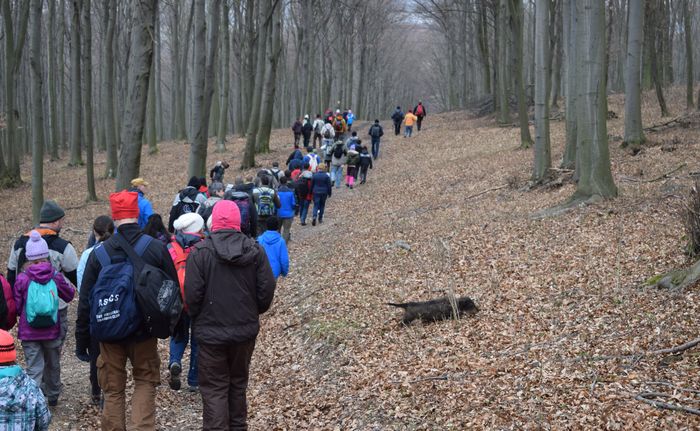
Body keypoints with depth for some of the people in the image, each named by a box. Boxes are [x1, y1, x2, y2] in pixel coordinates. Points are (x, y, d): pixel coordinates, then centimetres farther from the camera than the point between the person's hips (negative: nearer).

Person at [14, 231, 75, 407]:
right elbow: (70, 295, 8)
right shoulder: (56, 276, -8)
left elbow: (16, 307, -3)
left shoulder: (22, 279, -12)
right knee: (53, 365, 22)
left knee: (34, 368, 0)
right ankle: (53, 396, 39)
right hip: (52, 331, 2)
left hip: (29, 333, -2)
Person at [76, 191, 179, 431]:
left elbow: (85, 302, -2)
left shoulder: (99, 254, -6)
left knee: (113, 389, 12)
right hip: (144, 332, 0)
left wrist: (81, 341, 6)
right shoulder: (156, 249, -7)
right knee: (145, 382, 15)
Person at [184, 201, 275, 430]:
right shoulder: (255, 250, -4)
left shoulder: (200, 252, -13)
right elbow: (267, 289, -3)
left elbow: (192, 293, -14)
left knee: (214, 388, 4)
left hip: (211, 331, -3)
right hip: (245, 329, 4)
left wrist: (197, 317, 6)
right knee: (238, 382, 20)